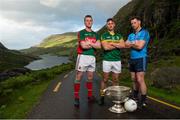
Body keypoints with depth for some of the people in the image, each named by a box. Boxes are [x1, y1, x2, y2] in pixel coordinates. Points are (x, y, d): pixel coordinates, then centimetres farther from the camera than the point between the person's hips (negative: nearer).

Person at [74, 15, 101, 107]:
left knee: (90, 77, 11)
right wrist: (93, 44, 0)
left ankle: (90, 96, 22)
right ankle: (76, 98, 2)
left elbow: (99, 46, 3)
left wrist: (89, 43, -8)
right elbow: (83, 46, -13)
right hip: (83, 56, -5)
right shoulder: (81, 33, 1)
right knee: (78, 77, -4)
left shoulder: (95, 34, 17)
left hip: (92, 57, 5)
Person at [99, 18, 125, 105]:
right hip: (107, 60, -3)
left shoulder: (119, 36, 14)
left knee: (115, 80, 8)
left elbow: (123, 45, -4)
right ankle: (102, 97, 11)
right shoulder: (104, 35, 4)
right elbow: (105, 47, -13)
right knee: (105, 80, 3)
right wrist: (117, 45, -6)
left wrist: (112, 43, -10)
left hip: (117, 60, 3)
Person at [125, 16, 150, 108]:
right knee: (134, 80, 12)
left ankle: (143, 101, 0)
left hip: (141, 59, -7)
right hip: (132, 59, 7)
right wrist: (134, 43, -9)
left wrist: (131, 44, -1)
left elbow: (140, 46, -16)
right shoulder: (131, 35, 16)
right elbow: (126, 45, 3)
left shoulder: (144, 33, -5)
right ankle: (135, 97, 26)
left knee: (140, 80, -10)